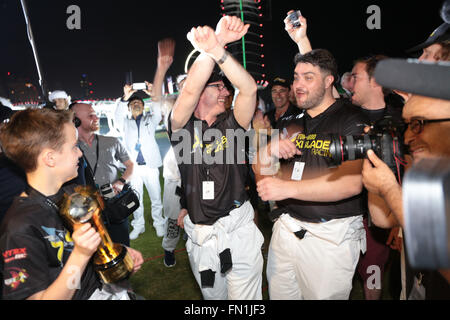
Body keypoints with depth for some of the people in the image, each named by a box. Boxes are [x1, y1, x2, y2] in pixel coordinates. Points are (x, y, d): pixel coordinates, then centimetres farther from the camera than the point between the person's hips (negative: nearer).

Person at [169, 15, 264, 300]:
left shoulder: (231, 125, 3)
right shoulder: (183, 127, -1)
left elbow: (249, 88, -13)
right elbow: (189, 90, -21)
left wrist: (216, 49, -27)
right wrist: (212, 47, -33)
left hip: (239, 228, 0)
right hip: (199, 234, 0)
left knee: (245, 297, 8)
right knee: (212, 295, 20)